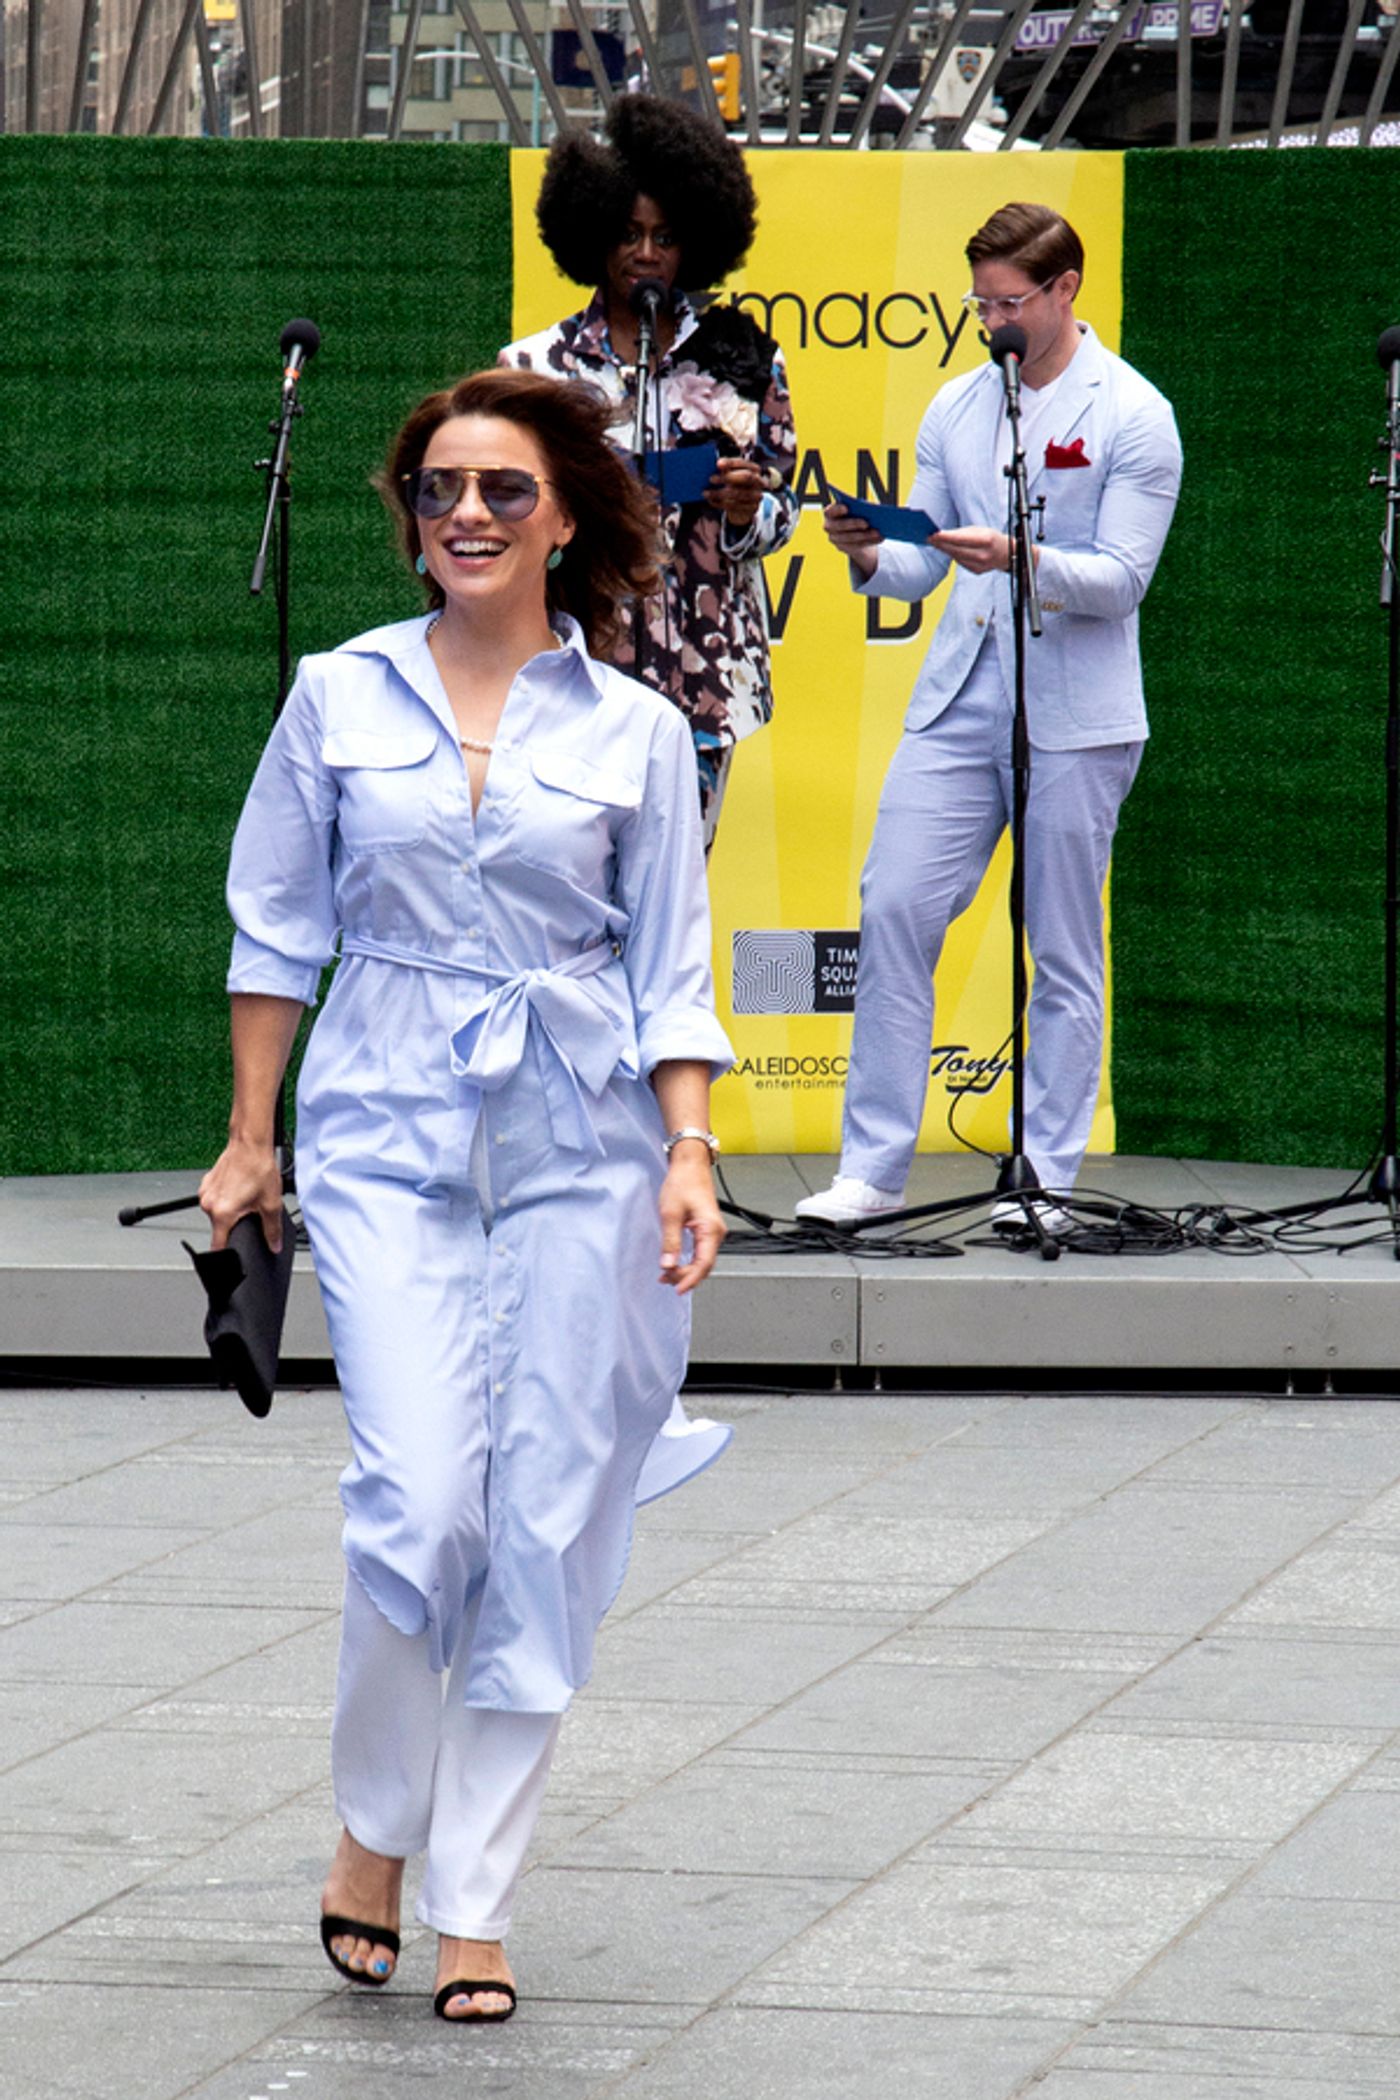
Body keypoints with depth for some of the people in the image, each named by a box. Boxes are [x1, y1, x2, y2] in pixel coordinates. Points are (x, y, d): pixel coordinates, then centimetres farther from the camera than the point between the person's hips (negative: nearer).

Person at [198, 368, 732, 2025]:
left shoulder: (634, 731, 4)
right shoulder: (339, 698, 5)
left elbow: (671, 969, 7)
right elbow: (276, 929, 10)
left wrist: (689, 1153, -5)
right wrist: (249, 1139, 9)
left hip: (579, 1142, 1)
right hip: (389, 1137, -1)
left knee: (546, 1528, -1)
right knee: (419, 1504, -14)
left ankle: (474, 1903, 8)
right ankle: (374, 1825, 12)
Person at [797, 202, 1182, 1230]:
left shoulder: (1134, 416, -4)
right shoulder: (956, 407, 12)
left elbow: (1120, 578, -10)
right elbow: (919, 572, 13)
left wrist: (1017, 557, -25)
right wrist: (871, 554, -9)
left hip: (1074, 720, -5)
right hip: (958, 706, 5)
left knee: (1064, 951, 1)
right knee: (895, 911, -5)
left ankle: (1046, 1180, 8)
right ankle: (874, 1166, 0)